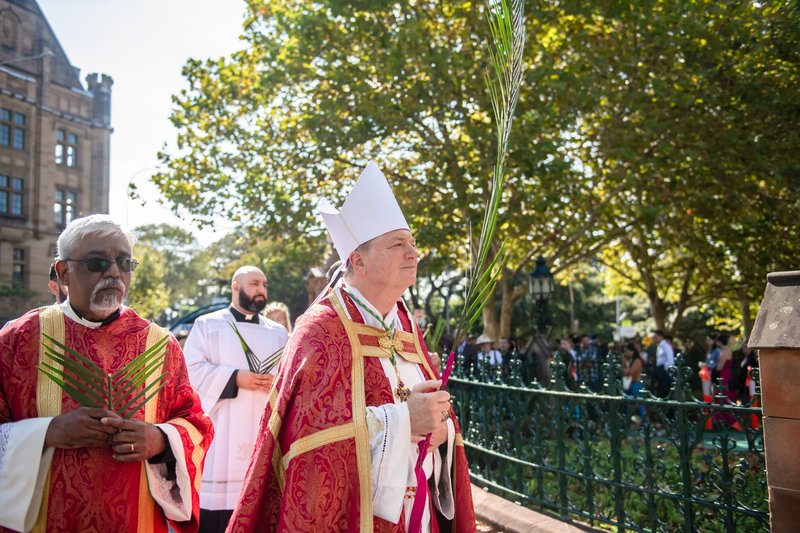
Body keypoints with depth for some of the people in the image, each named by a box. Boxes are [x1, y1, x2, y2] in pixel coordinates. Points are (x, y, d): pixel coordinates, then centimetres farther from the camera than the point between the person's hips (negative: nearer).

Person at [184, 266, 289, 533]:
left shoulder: (278, 333, 18)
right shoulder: (207, 325, 10)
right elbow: (193, 370, -2)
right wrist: (235, 378, -13)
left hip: (265, 437, 3)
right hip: (220, 438, -2)